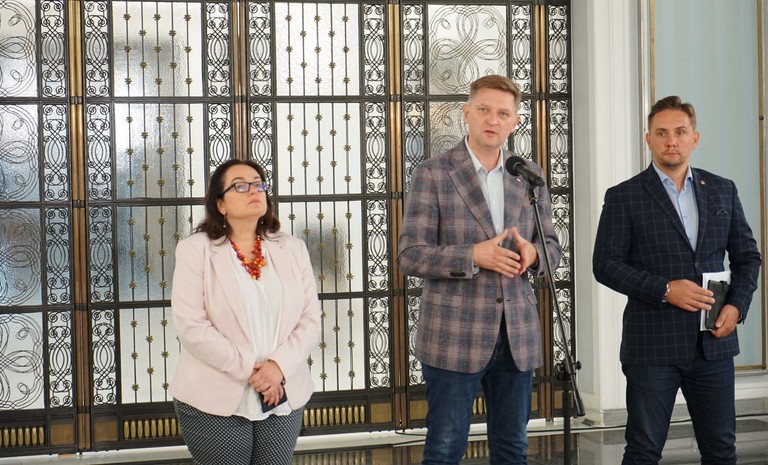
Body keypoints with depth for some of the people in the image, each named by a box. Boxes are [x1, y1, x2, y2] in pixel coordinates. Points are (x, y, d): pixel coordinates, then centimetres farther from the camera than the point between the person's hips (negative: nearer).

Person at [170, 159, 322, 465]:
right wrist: (250, 370, -16)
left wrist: (279, 366, -14)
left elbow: (310, 320, 3)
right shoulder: (195, 250, -3)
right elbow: (191, 327, -12)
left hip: (283, 399, 3)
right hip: (215, 401, -3)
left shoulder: (292, 249, 8)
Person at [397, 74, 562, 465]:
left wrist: (534, 252, -11)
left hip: (517, 334, 4)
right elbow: (409, 256, -9)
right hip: (454, 336, -4)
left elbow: (552, 248, 13)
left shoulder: (529, 175, 9)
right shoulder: (432, 174, -4)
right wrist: (473, 256, -22)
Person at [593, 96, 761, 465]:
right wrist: (664, 290, -16)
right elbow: (605, 265, -6)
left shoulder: (723, 191, 10)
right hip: (652, 346, -3)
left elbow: (747, 255, 14)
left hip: (713, 342, 3)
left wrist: (737, 305, -3)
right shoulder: (624, 197, -1)